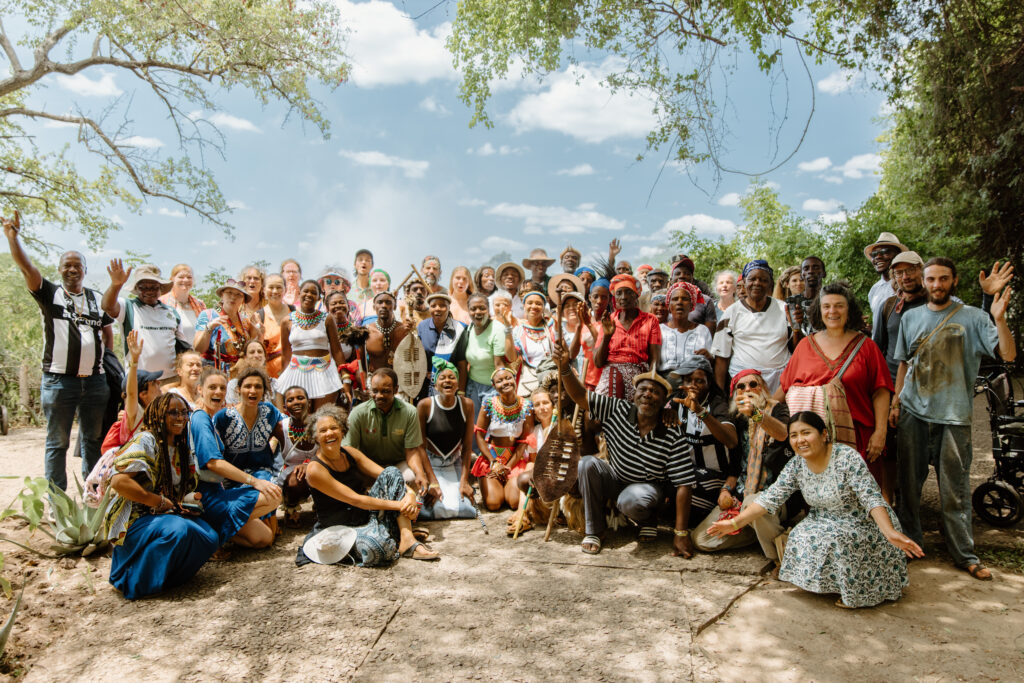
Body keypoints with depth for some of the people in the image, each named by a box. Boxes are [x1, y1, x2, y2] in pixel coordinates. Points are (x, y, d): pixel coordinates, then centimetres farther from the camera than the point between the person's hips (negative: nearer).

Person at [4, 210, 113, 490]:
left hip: (95, 380, 3)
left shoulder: (97, 298, 12)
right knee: (57, 442, 4)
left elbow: (108, 331, 18)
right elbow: (26, 266, -10)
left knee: (93, 439, 10)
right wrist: (12, 236, -22)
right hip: (58, 380, -3)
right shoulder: (49, 294, 4)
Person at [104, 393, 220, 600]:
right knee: (180, 530, -35)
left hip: (167, 515, 7)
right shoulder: (146, 441, -12)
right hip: (135, 519, -7)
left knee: (209, 538, -16)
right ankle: (134, 582, -15)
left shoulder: (181, 447, 13)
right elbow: (118, 482, -24)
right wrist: (159, 501, -18)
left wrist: (192, 497, -2)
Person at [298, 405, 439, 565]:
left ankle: (407, 540, -19)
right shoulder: (315, 469, -17)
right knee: (376, 546, -40)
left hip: (366, 516, 7)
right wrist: (399, 505, -21)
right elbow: (355, 500, -20)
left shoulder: (350, 453, 3)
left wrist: (410, 493, -20)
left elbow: (388, 475, 0)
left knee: (391, 473, -13)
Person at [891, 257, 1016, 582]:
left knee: (955, 490, 2)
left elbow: (1008, 354, -9)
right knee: (909, 482, 9)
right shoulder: (911, 317, 10)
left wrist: (999, 319, -23)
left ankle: (964, 554, 13)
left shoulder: (973, 317, 0)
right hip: (912, 412, 3)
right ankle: (909, 542, 22)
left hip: (954, 415, -3)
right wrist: (895, 402, 9)